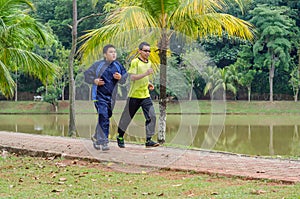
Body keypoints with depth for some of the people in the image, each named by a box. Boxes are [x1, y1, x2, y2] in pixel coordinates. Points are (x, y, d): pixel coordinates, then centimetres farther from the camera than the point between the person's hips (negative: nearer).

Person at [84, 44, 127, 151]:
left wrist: (120, 77, -11)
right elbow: (86, 75, 4)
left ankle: (96, 137, 34)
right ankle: (104, 142, -14)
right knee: (103, 118, -15)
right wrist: (94, 80, -14)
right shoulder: (98, 65, -5)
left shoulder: (118, 66, 5)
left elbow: (123, 81, 11)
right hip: (100, 95, -5)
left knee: (106, 117, 13)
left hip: (111, 97, 5)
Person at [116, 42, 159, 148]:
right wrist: (146, 73, -27)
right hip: (134, 95, -6)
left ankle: (149, 140, -5)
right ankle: (120, 136, 26)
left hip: (146, 95, 6)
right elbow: (132, 77, -20)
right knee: (127, 116, 6)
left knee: (151, 116, -7)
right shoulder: (135, 62, -10)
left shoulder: (149, 62, 13)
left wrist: (148, 83, 10)